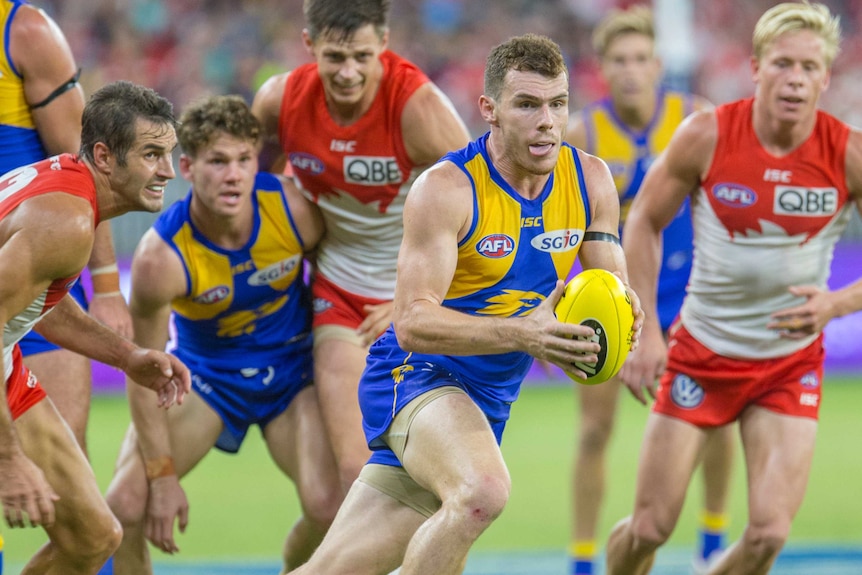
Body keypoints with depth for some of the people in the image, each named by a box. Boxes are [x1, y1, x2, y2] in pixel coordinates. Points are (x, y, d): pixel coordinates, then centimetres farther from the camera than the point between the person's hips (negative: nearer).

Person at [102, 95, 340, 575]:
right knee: (125, 504, -18)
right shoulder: (161, 258, -28)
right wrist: (163, 474, -18)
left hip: (291, 369, 1)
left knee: (332, 509, -19)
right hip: (204, 371, -1)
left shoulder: (294, 209, -23)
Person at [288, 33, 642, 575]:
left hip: (486, 401, 6)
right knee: (482, 490, -37)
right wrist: (522, 333, -39)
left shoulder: (591, 181, 1)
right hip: (417, 372, -6)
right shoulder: (447, 189, -17)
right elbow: (413, 322, -24)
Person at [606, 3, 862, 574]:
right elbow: (644, 222, 0)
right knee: (650, 528, 2)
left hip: (791, 362, 0)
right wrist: (645, 329, -6)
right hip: (700, 354, 0)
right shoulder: (707, 135, -14)